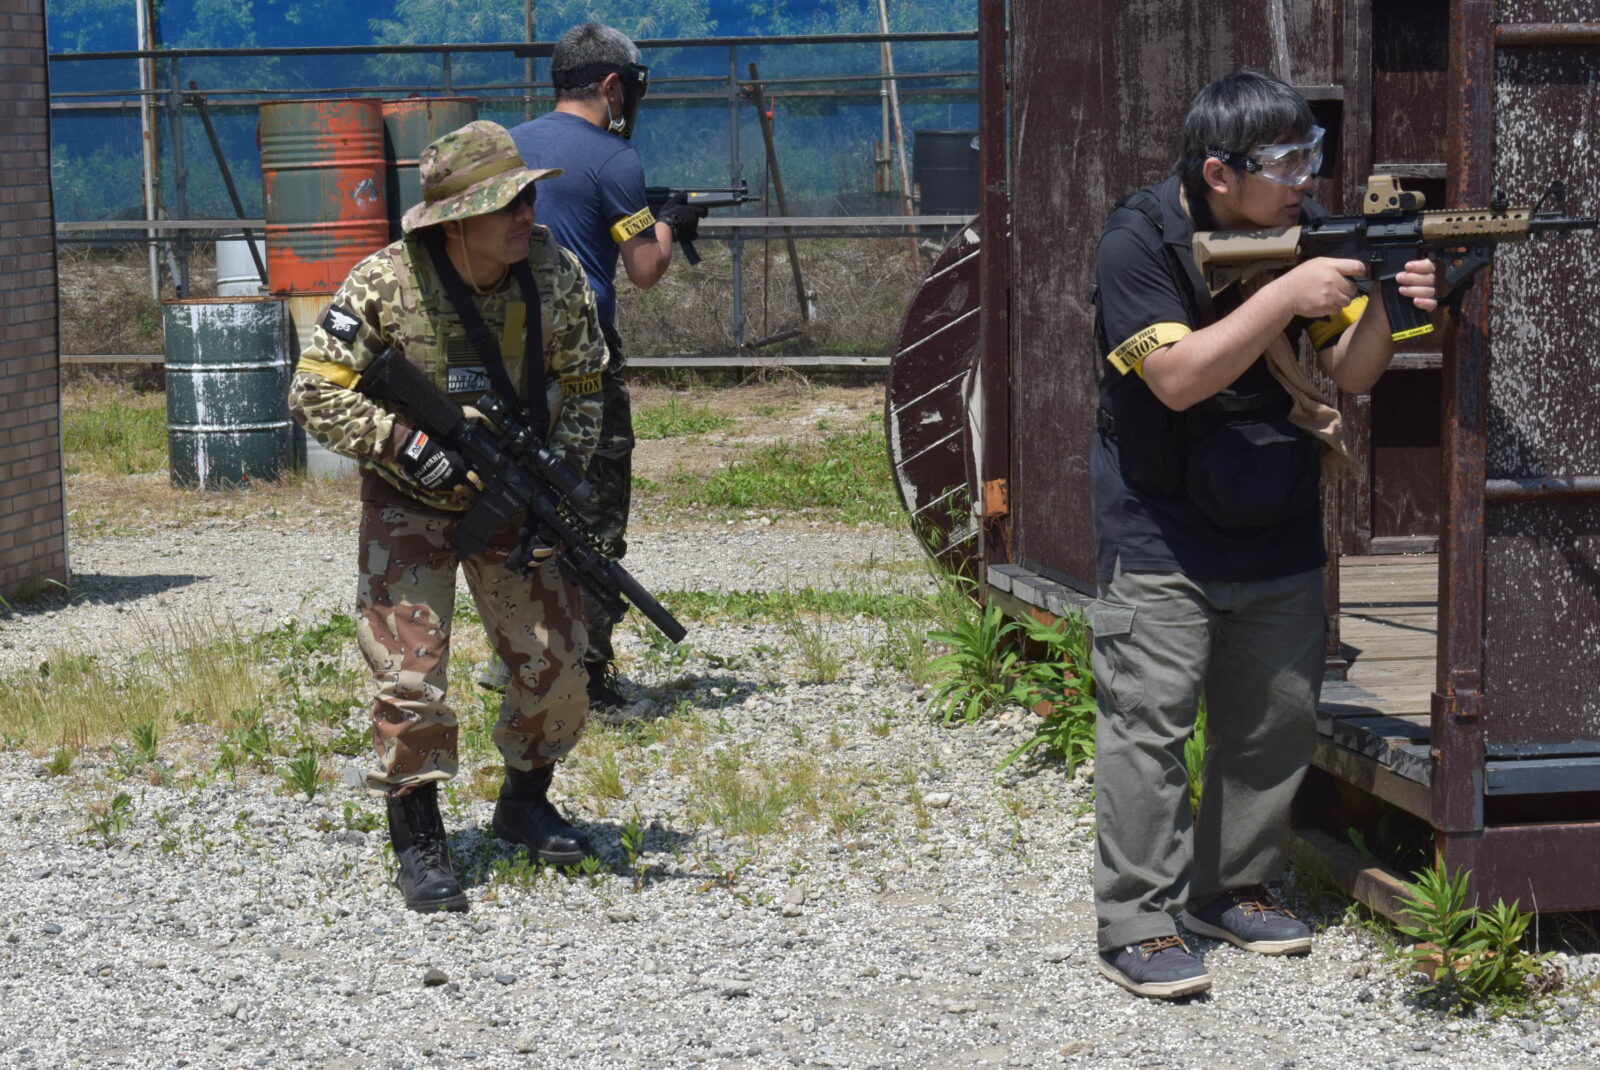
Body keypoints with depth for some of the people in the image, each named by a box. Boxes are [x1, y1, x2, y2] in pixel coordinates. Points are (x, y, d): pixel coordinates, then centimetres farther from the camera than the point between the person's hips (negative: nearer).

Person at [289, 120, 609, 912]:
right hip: (410, 502, -3)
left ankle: (526, 802, 27)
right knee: (409, 671, -10)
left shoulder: (556, 273, -10)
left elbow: (582, 386, 3)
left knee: (555, 661, 3)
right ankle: (418, 842, 6)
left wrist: (562, 464, -12)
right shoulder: (385, 285, -21)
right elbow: (315, 393, -17)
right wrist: (404, 443, -27)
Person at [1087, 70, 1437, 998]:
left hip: (1281, 536, 6)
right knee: (1150, 723, -7)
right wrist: (1284, 296, -27)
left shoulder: (1306, 227, 1)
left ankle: (1233, 889, 27)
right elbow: (1178, 379, -23)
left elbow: (1352, 373, 0)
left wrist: (1384, 305, -21)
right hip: (1164, 540, -6)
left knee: (1277, 721, 11)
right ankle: (1138, 924, -1)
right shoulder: (1140, 242, -14)